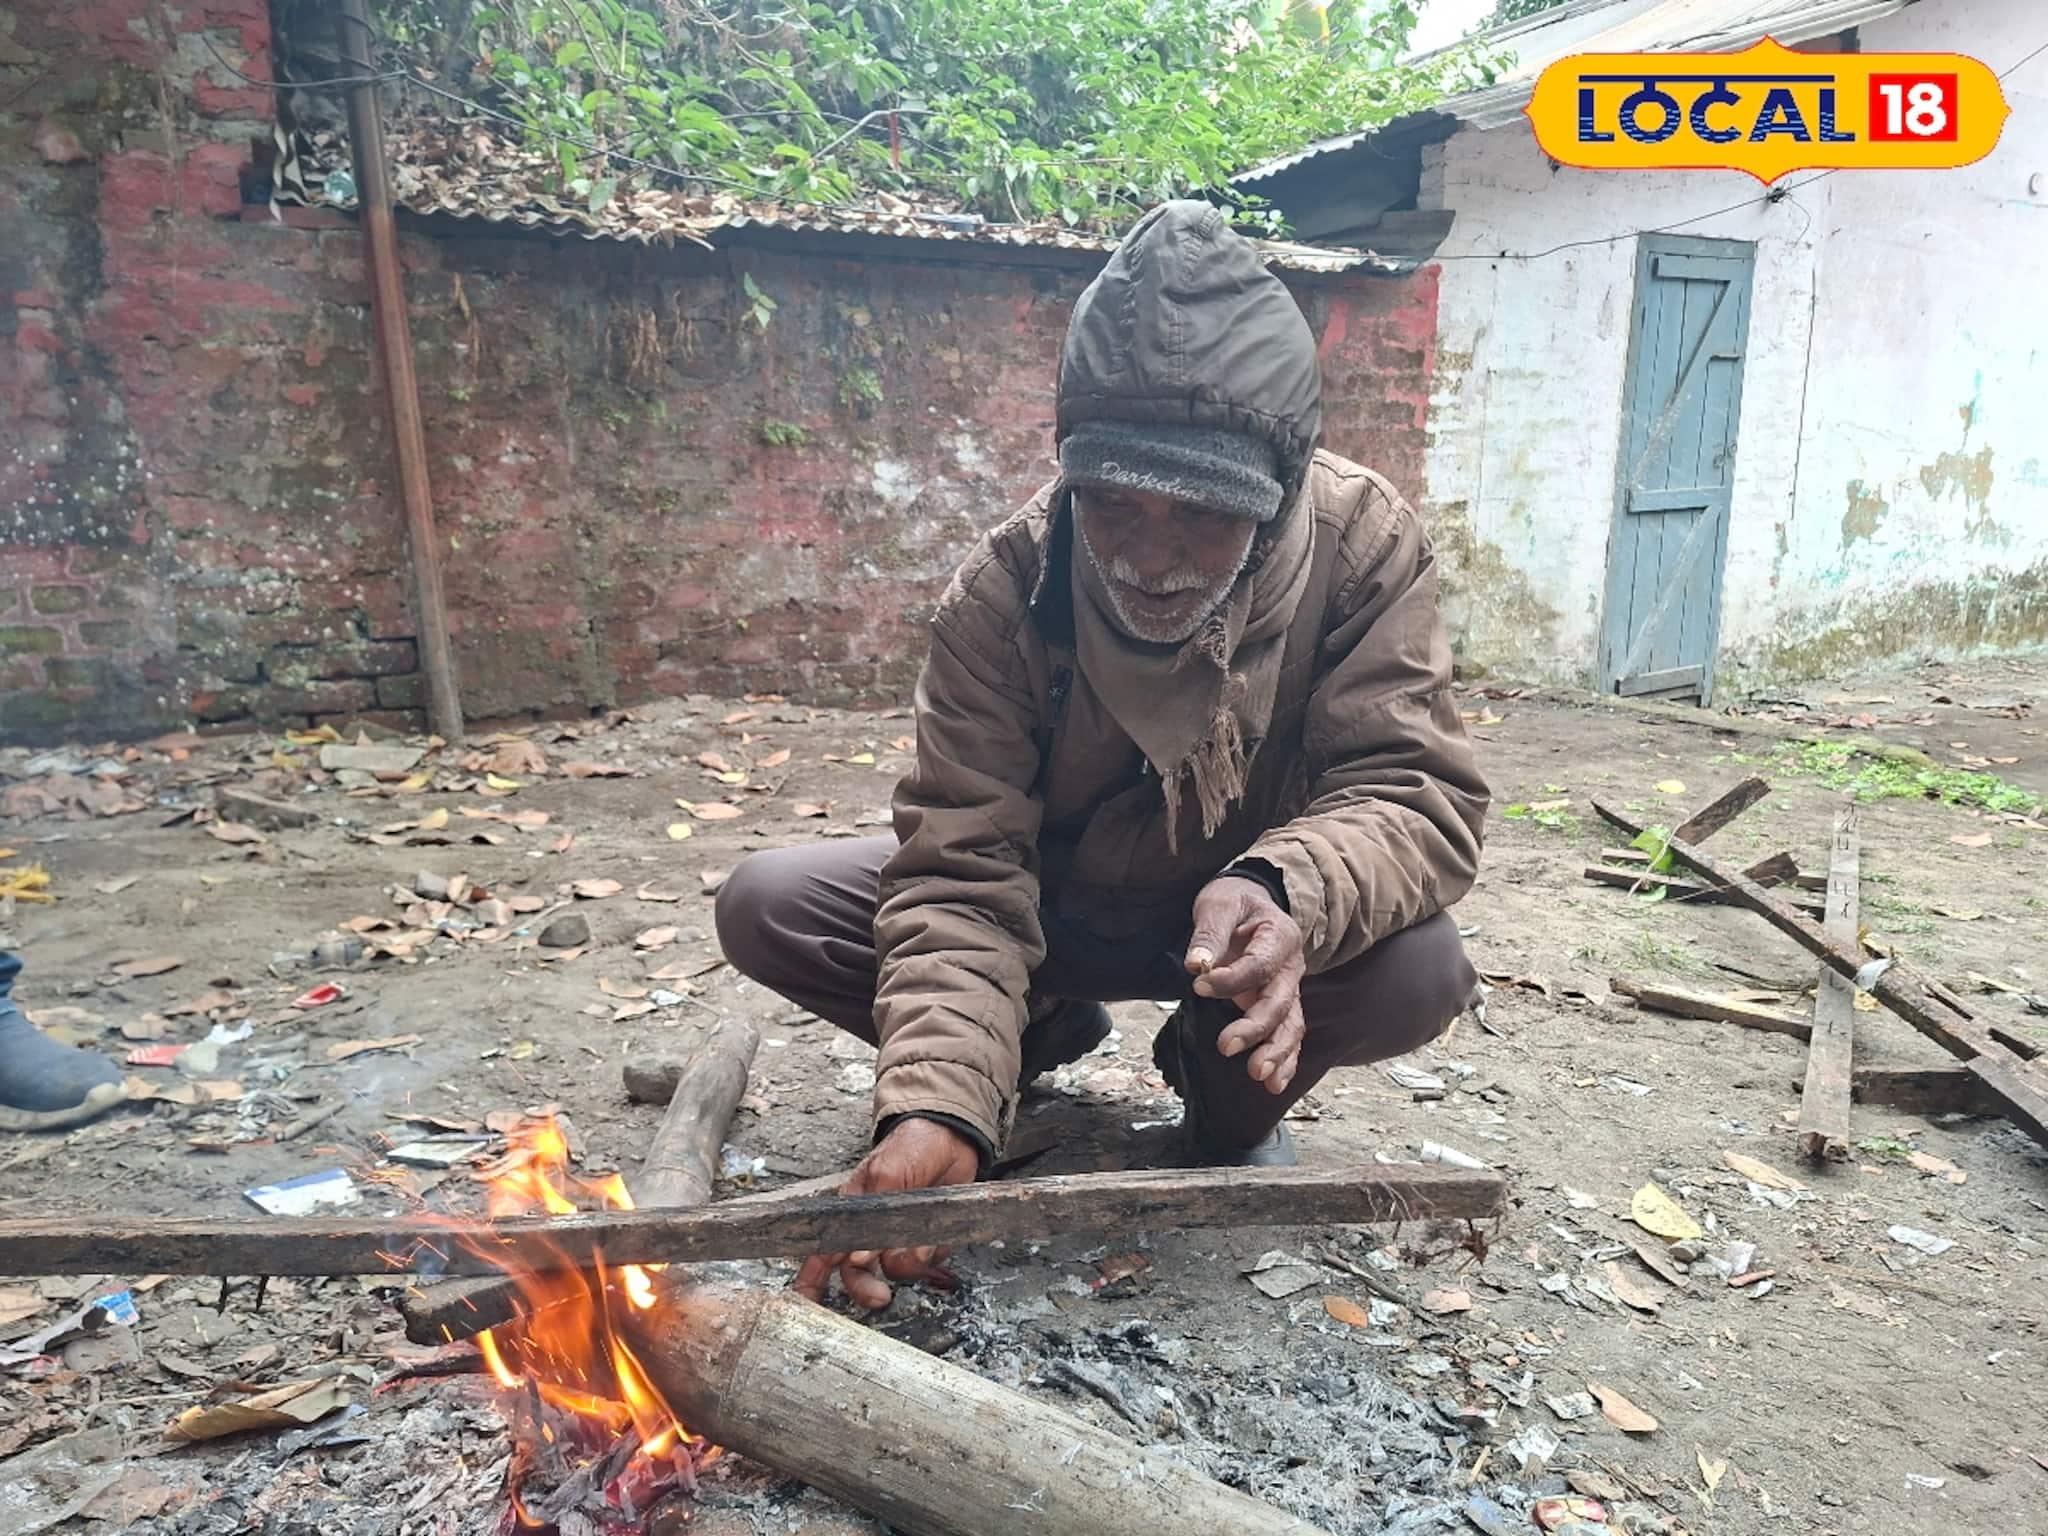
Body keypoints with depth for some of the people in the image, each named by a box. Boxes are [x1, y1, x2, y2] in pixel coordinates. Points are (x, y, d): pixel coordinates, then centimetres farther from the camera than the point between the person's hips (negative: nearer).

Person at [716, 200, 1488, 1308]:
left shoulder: (1363, 544, -23)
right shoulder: (1002, 593, -24)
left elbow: (1416, 790, -27)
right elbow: (964, 875, -29)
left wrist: (1284, 891, -50)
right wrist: (935, 1108, -46)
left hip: (1246, 921, 0)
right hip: (1049, 904, 1)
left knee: (1420, 972, -33)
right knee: (766, 907, -16)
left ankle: (1228, 1094, 3)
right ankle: (1045, 1033, 10)